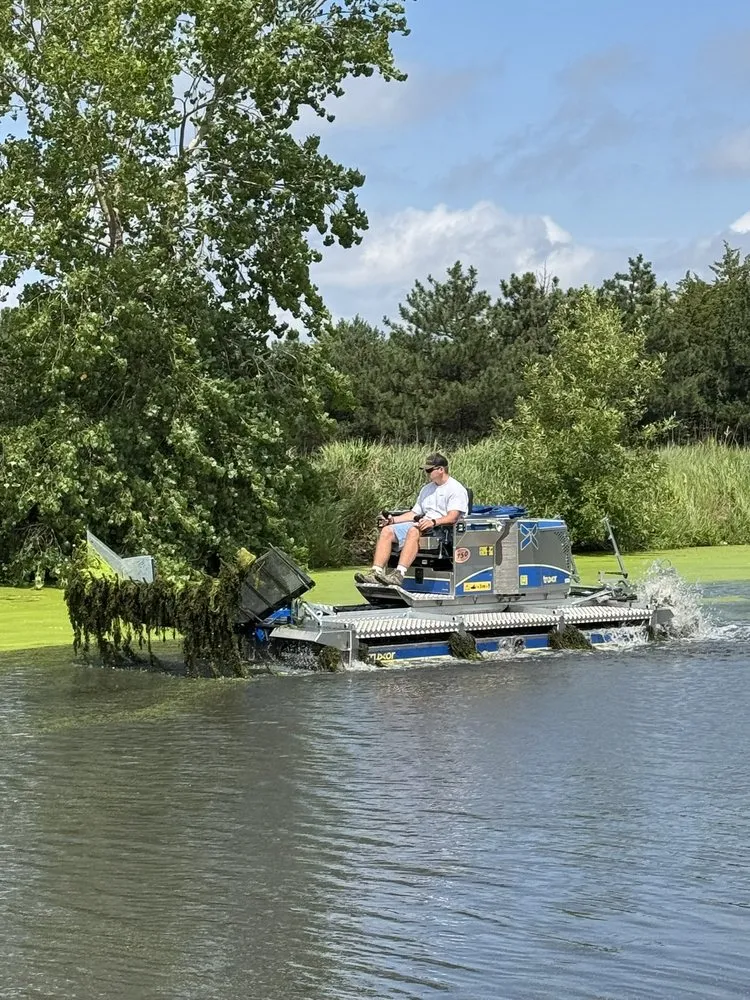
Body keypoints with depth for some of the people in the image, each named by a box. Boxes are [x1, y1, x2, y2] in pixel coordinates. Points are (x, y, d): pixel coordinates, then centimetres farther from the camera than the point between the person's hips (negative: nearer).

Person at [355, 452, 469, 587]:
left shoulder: (456, 489, 0)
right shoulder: (426, 489, 27)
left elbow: (452, 517, -14)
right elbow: (415, 513, 25)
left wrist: (433, 522, -31)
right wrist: (393, 520, 10)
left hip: (442, 528, -8)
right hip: (422, 525, 8)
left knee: (413, 531, -38)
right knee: (387, 531, -11)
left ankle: (399, 574, -49)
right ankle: (376, 572, -24)